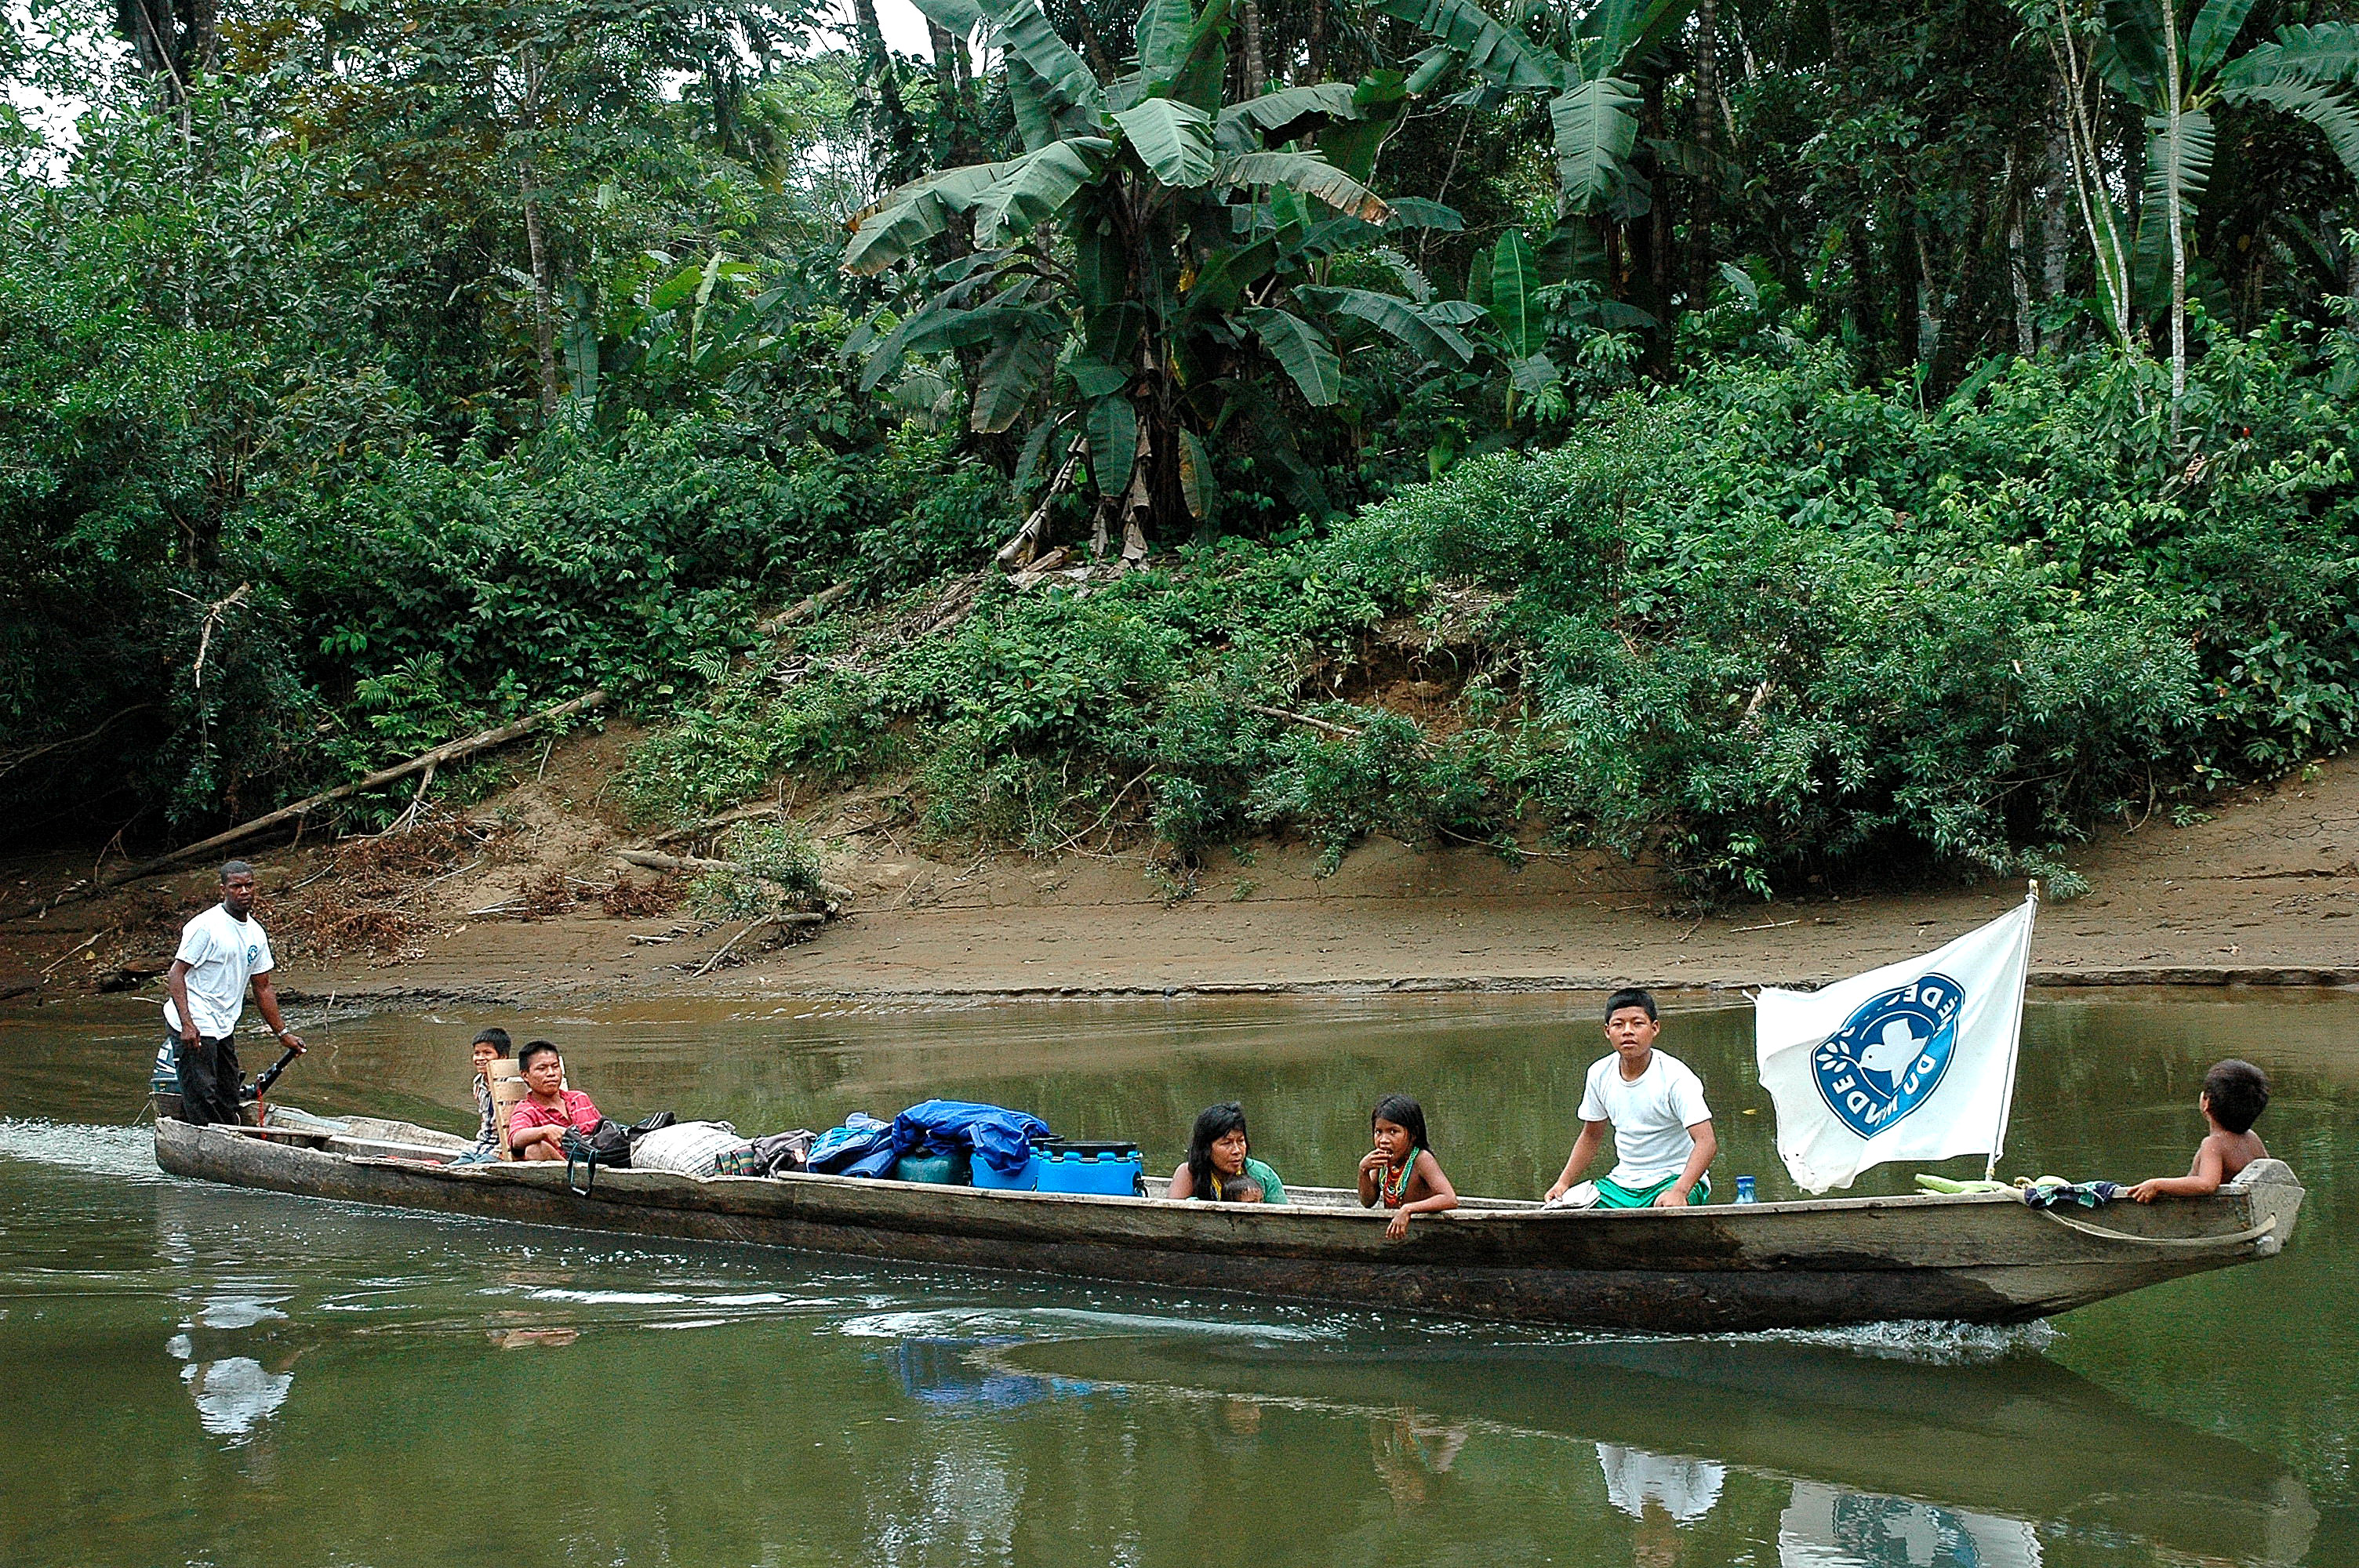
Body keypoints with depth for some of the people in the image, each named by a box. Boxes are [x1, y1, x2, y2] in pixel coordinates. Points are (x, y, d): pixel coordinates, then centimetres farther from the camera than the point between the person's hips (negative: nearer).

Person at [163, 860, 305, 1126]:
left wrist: (283, 1033, 17)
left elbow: (263, 988, 19)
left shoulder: (256, 933, 11)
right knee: (202, 1102, -11)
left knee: (228, 1102, 13)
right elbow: (176, 973, -16)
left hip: (224, 1029, 9)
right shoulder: (206, 926, -13)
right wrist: (187, 1024, -25)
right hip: (194, 1029, -8)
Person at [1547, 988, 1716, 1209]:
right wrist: (1563, 1183, 4)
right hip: (1623, 1181, 6)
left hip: (1675, 1178, -5)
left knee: (1666, 1213, -39)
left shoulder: (1675, 1077, -15)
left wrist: (1679, 1192, -39)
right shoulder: (1600, 1074, 2)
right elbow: (1591, 1136, 17)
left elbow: (1706, 1142, -23)